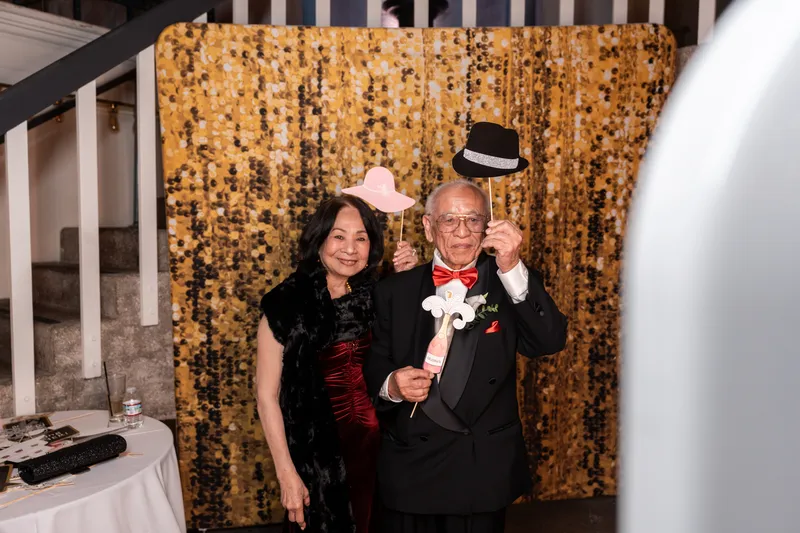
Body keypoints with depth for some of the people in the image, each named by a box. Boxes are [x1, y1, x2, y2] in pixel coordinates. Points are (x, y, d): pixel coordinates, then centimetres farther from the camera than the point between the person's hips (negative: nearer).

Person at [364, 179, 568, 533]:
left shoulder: (512, 283, -4)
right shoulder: (394, 291, -1)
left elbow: (551, 341, -18)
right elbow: (373, 365, 3)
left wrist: (512, 269, -28)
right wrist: (391, 385, -19)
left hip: (485, 469, 0)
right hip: (409, 468, 1)